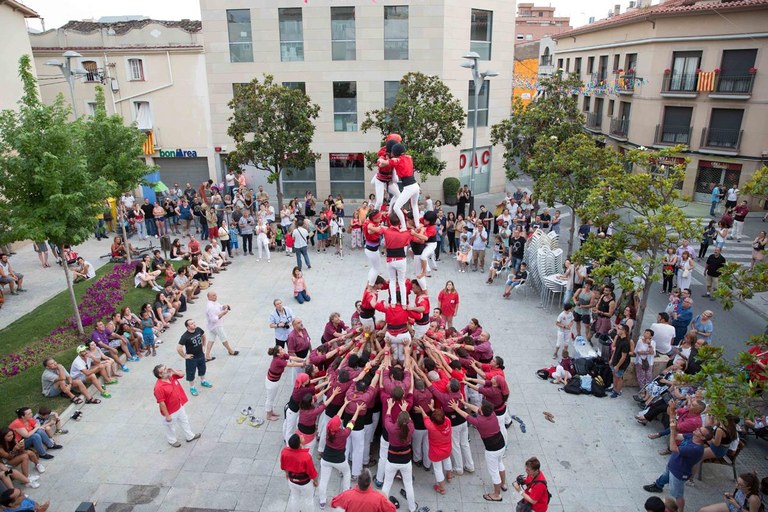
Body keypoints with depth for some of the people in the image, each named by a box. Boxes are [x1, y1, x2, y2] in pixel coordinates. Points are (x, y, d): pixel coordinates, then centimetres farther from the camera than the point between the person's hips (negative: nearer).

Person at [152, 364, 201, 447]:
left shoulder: (171, 376, -13)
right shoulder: (159, 387, -34)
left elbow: (182, 374, 2)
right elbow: (161, 403, -28)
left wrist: (174, 371, -20)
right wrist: (167, 415, -20)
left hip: (179, 406, 7)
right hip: (170, 412, -7)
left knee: (184, 421, 26)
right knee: (171, 427, 21)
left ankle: (190, 436, 47)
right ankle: (172, 440, 47)